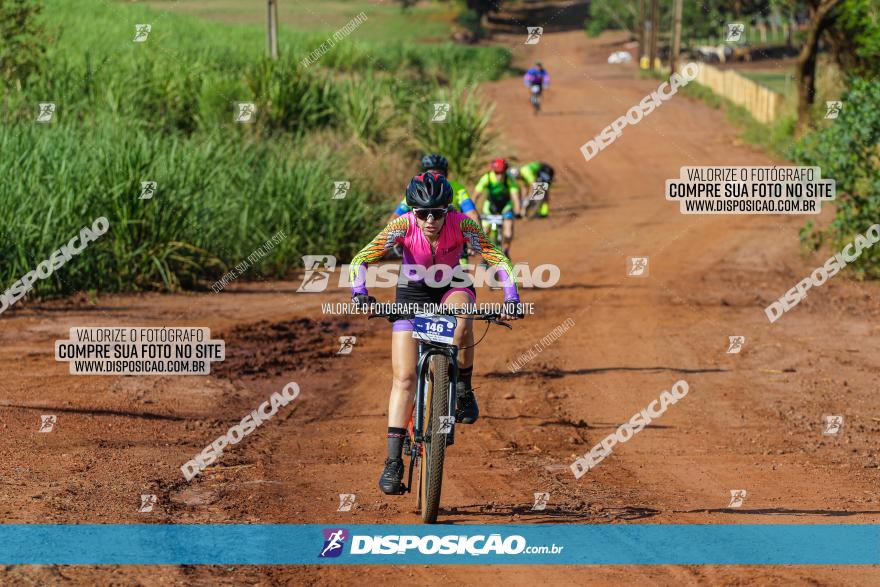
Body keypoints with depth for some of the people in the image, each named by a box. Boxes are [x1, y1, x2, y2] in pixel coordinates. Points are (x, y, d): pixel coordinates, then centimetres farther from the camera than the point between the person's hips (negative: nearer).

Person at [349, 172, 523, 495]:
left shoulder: (461, 225, -26)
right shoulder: (403, 226, -27)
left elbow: (499, 260, -26)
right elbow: (361, 259, -30)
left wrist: (511, 298, -41)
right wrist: (359, 293, -48)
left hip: (451, 288, 0)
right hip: (412, 292, 0)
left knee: (461, 325, -38)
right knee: (404, 377, -10)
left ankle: (463, 391, -13)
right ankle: (393, 462, -7)